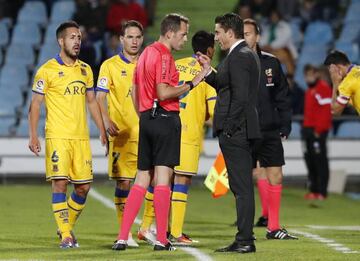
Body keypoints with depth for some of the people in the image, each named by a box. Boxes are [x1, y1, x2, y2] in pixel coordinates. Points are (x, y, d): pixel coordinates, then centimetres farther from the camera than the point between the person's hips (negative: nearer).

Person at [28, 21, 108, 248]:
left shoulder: (85, 69, 13)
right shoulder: (47, 70, -3)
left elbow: (92, 102, 20)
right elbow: (35, 104, -2)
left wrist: (103, 131, 15)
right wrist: (33, 136, -10)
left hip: (81, 137, 5)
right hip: (57, 137, -5)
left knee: (84, 186, 4)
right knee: (60, 183, -10)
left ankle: (68, 227, 23)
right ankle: (65, 236, -6)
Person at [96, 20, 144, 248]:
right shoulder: (110, 66, 2)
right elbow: (100, 98, -3)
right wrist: (107, 121, -18)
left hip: (147, 132, 3)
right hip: (122, 134, -3)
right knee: (123, 181, -3)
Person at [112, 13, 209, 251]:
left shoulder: (146, 53, 17)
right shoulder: (163, 56, -12)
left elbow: (135, 92, 21)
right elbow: (164, 93, -21)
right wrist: (192, 83, -12)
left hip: (146, 119, 9)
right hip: (166, 118, -9)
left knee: (142, 180, 9)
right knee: (163, 178, -6)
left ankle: (122, 238, 2)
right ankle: (162, 239, -6)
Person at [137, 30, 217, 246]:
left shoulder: (175, 65, 10)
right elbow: (214, 108, -10)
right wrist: (203, 117, 11)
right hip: (189, 134, -5)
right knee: (182, 180, -3)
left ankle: (146, 227, 19)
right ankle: (176, 234, -4)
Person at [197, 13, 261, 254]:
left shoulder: (239, 56, -14)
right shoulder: (248, 54, 17)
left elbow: (240, 96, -22)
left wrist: (229, 129, -20)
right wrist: (209, 71, 14)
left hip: (235, 130, -11)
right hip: (242, 131, 11)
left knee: (242, 187, -8)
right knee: (242, 186, 12)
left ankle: (245, 241, -6)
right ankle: (244, 240, 16)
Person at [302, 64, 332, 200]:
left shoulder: (323, 88, -9)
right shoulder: (309, 90, 21)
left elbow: (326, 110, -16)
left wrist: (319, 130, -19)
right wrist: (305, 127, 15)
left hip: (318, 131, -10)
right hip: (308, 130, 10)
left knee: (320, 161, -8)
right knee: (309, 158, 8)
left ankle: (322, 192, -8)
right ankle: (313, 190, 13)